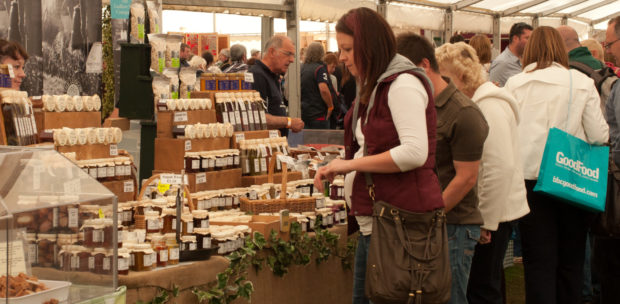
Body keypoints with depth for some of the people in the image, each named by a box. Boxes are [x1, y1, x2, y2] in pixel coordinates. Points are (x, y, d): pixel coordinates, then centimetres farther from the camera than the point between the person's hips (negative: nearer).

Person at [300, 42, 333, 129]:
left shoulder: (301, 68, 9)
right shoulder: (320, 68, -13)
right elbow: (324, 90, -24)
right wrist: (330, 106, -12)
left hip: (303, 114, 7)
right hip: (318, 115, -7)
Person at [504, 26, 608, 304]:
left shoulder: (515, 84, -2)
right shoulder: (582, 83, -4)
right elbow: (599, 135, -3)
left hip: (530, 177, 0)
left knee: (539, 262, 4)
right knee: (570, 261, 13)